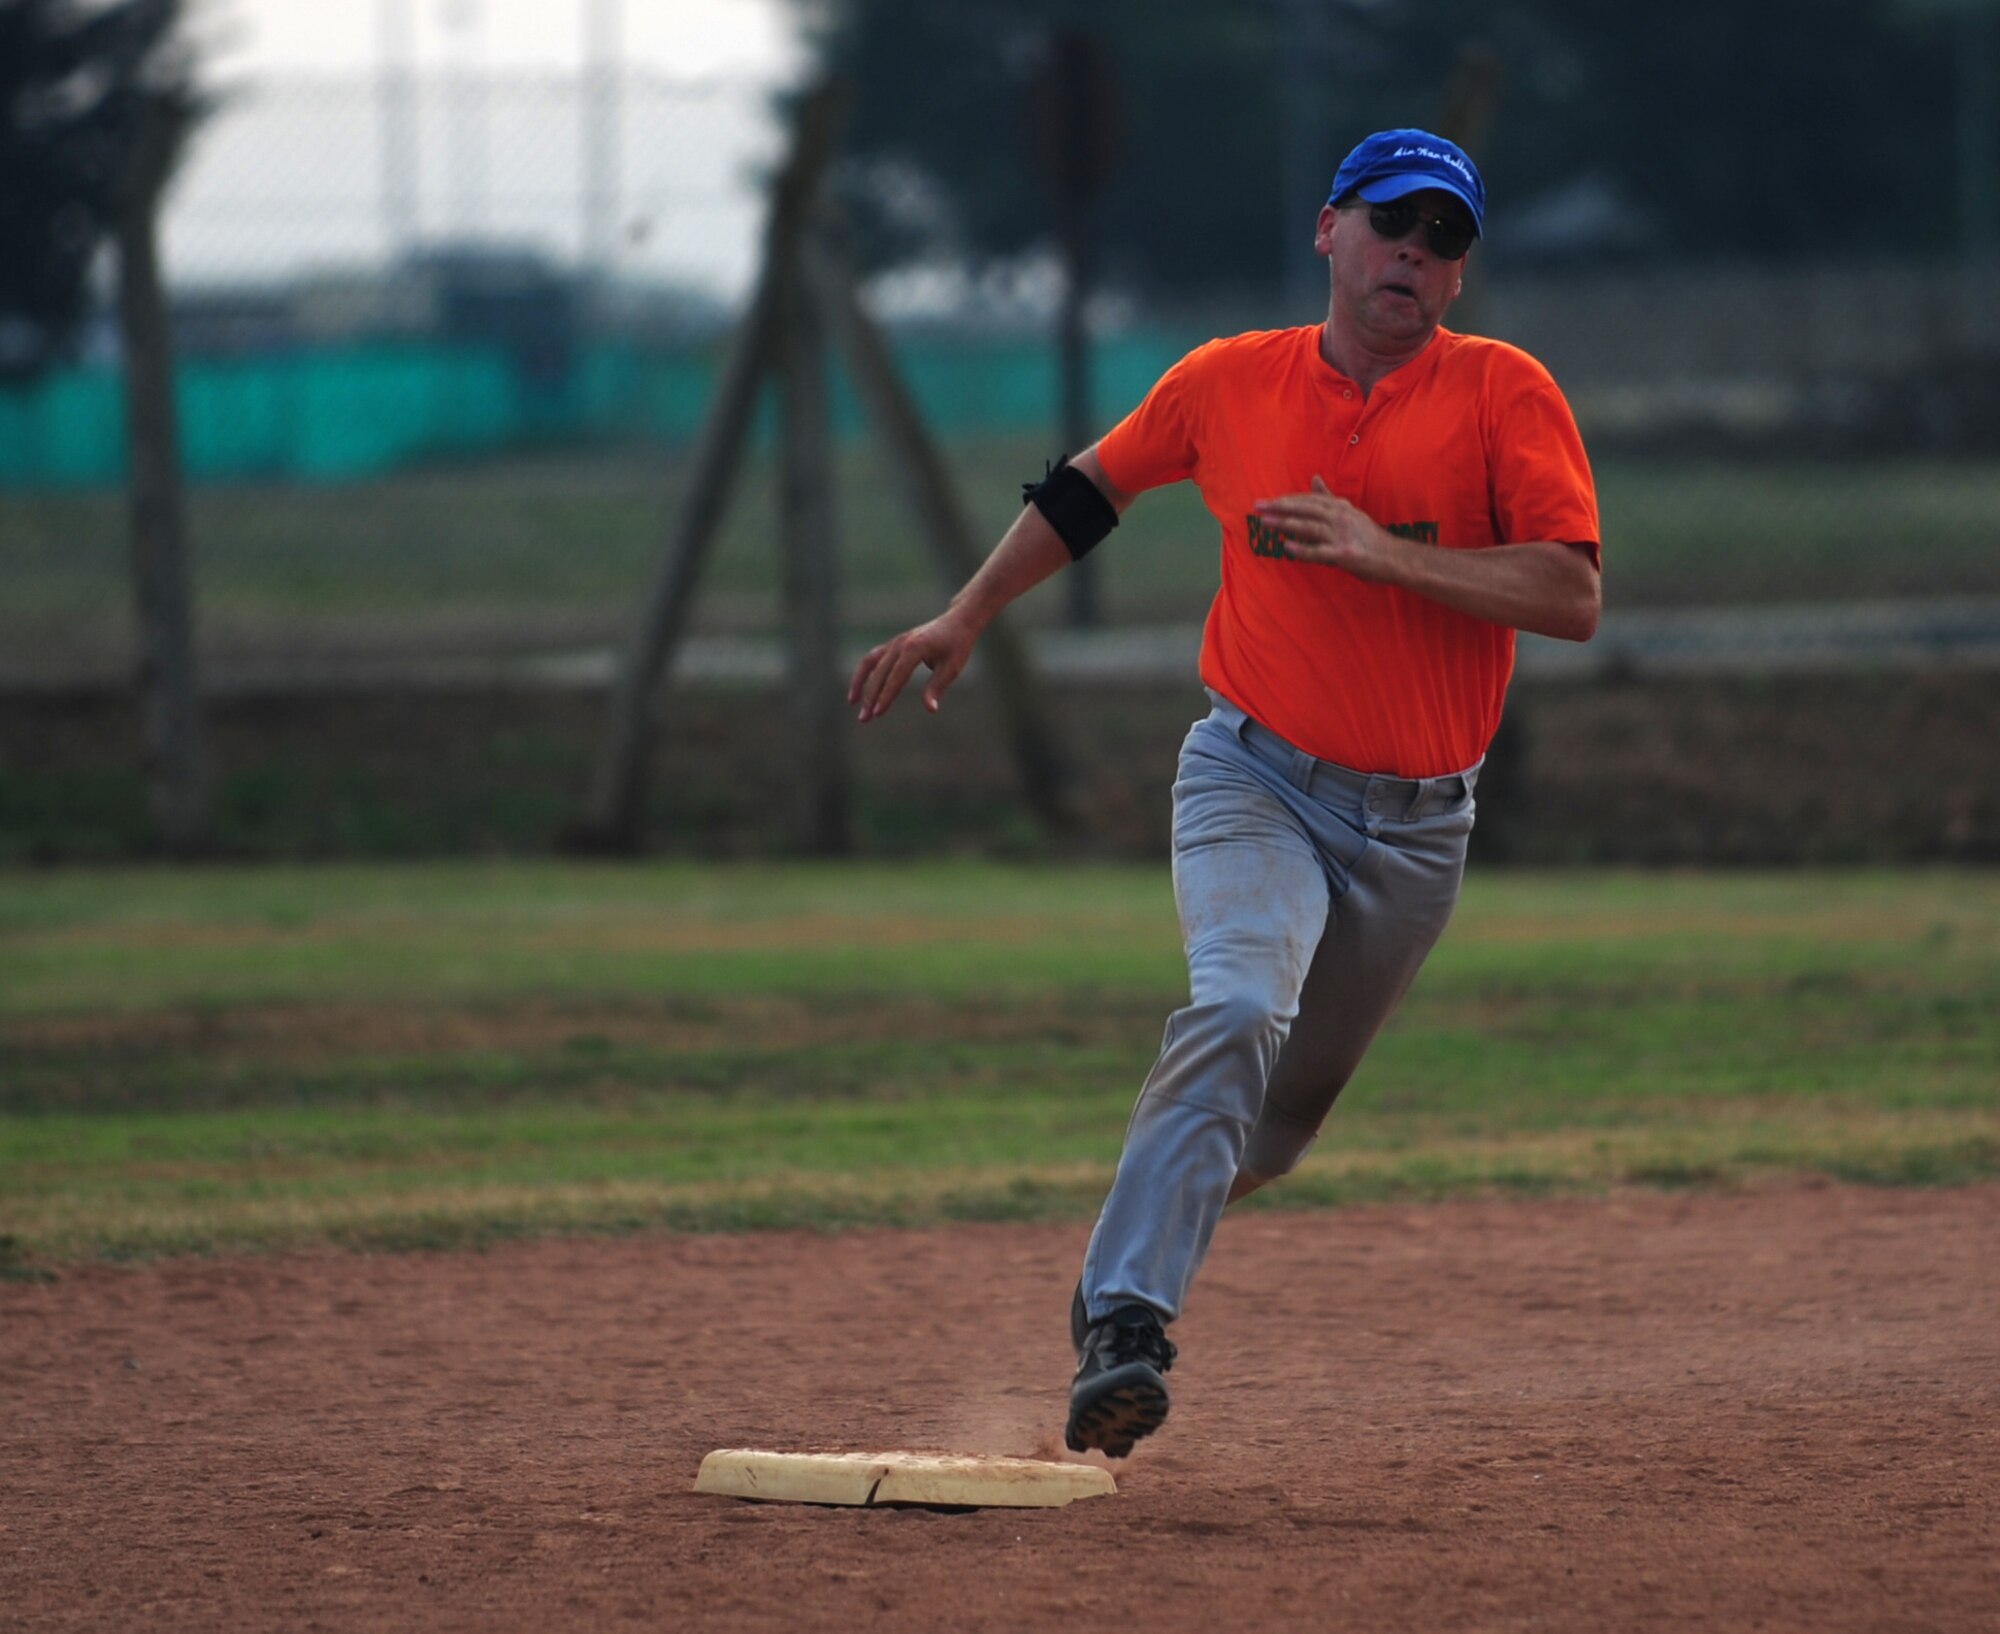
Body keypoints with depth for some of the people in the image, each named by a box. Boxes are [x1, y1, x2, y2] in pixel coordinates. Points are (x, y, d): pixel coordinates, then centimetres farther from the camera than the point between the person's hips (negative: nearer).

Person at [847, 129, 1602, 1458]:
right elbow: (1095, 486, 19)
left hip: (1417, 824, 1)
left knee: (1284, 1113, 12)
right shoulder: (1231, 382, 1)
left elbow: (1574, 599, -17)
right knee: (1240, 1009, -27)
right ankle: (1126, 1327, -33)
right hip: (1256, 775, -1)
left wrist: (1384, 553, -24)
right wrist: (965, 620, 18)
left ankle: (1128, 1286, 36)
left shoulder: (1503, 393, -7)